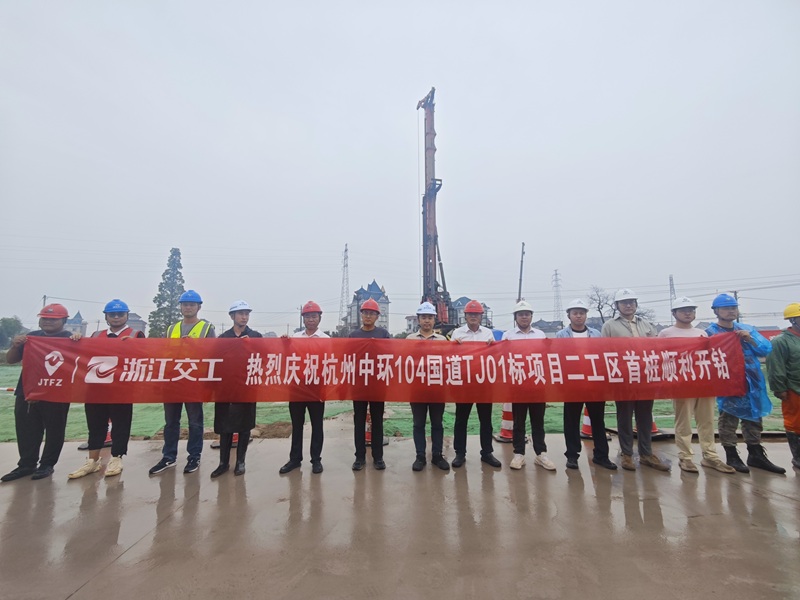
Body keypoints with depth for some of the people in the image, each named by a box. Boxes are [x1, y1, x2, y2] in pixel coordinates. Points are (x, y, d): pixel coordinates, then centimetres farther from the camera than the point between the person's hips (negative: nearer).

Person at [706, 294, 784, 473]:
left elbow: (767, 349, 3)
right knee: (728, 420, 3)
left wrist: (750, 339, -11)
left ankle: (756, 455, 26)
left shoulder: (747, 329, 10)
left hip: (751, 382, 6)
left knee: (753, 419, 14)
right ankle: (732, 456, 13)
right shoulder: (710, 332, -7)